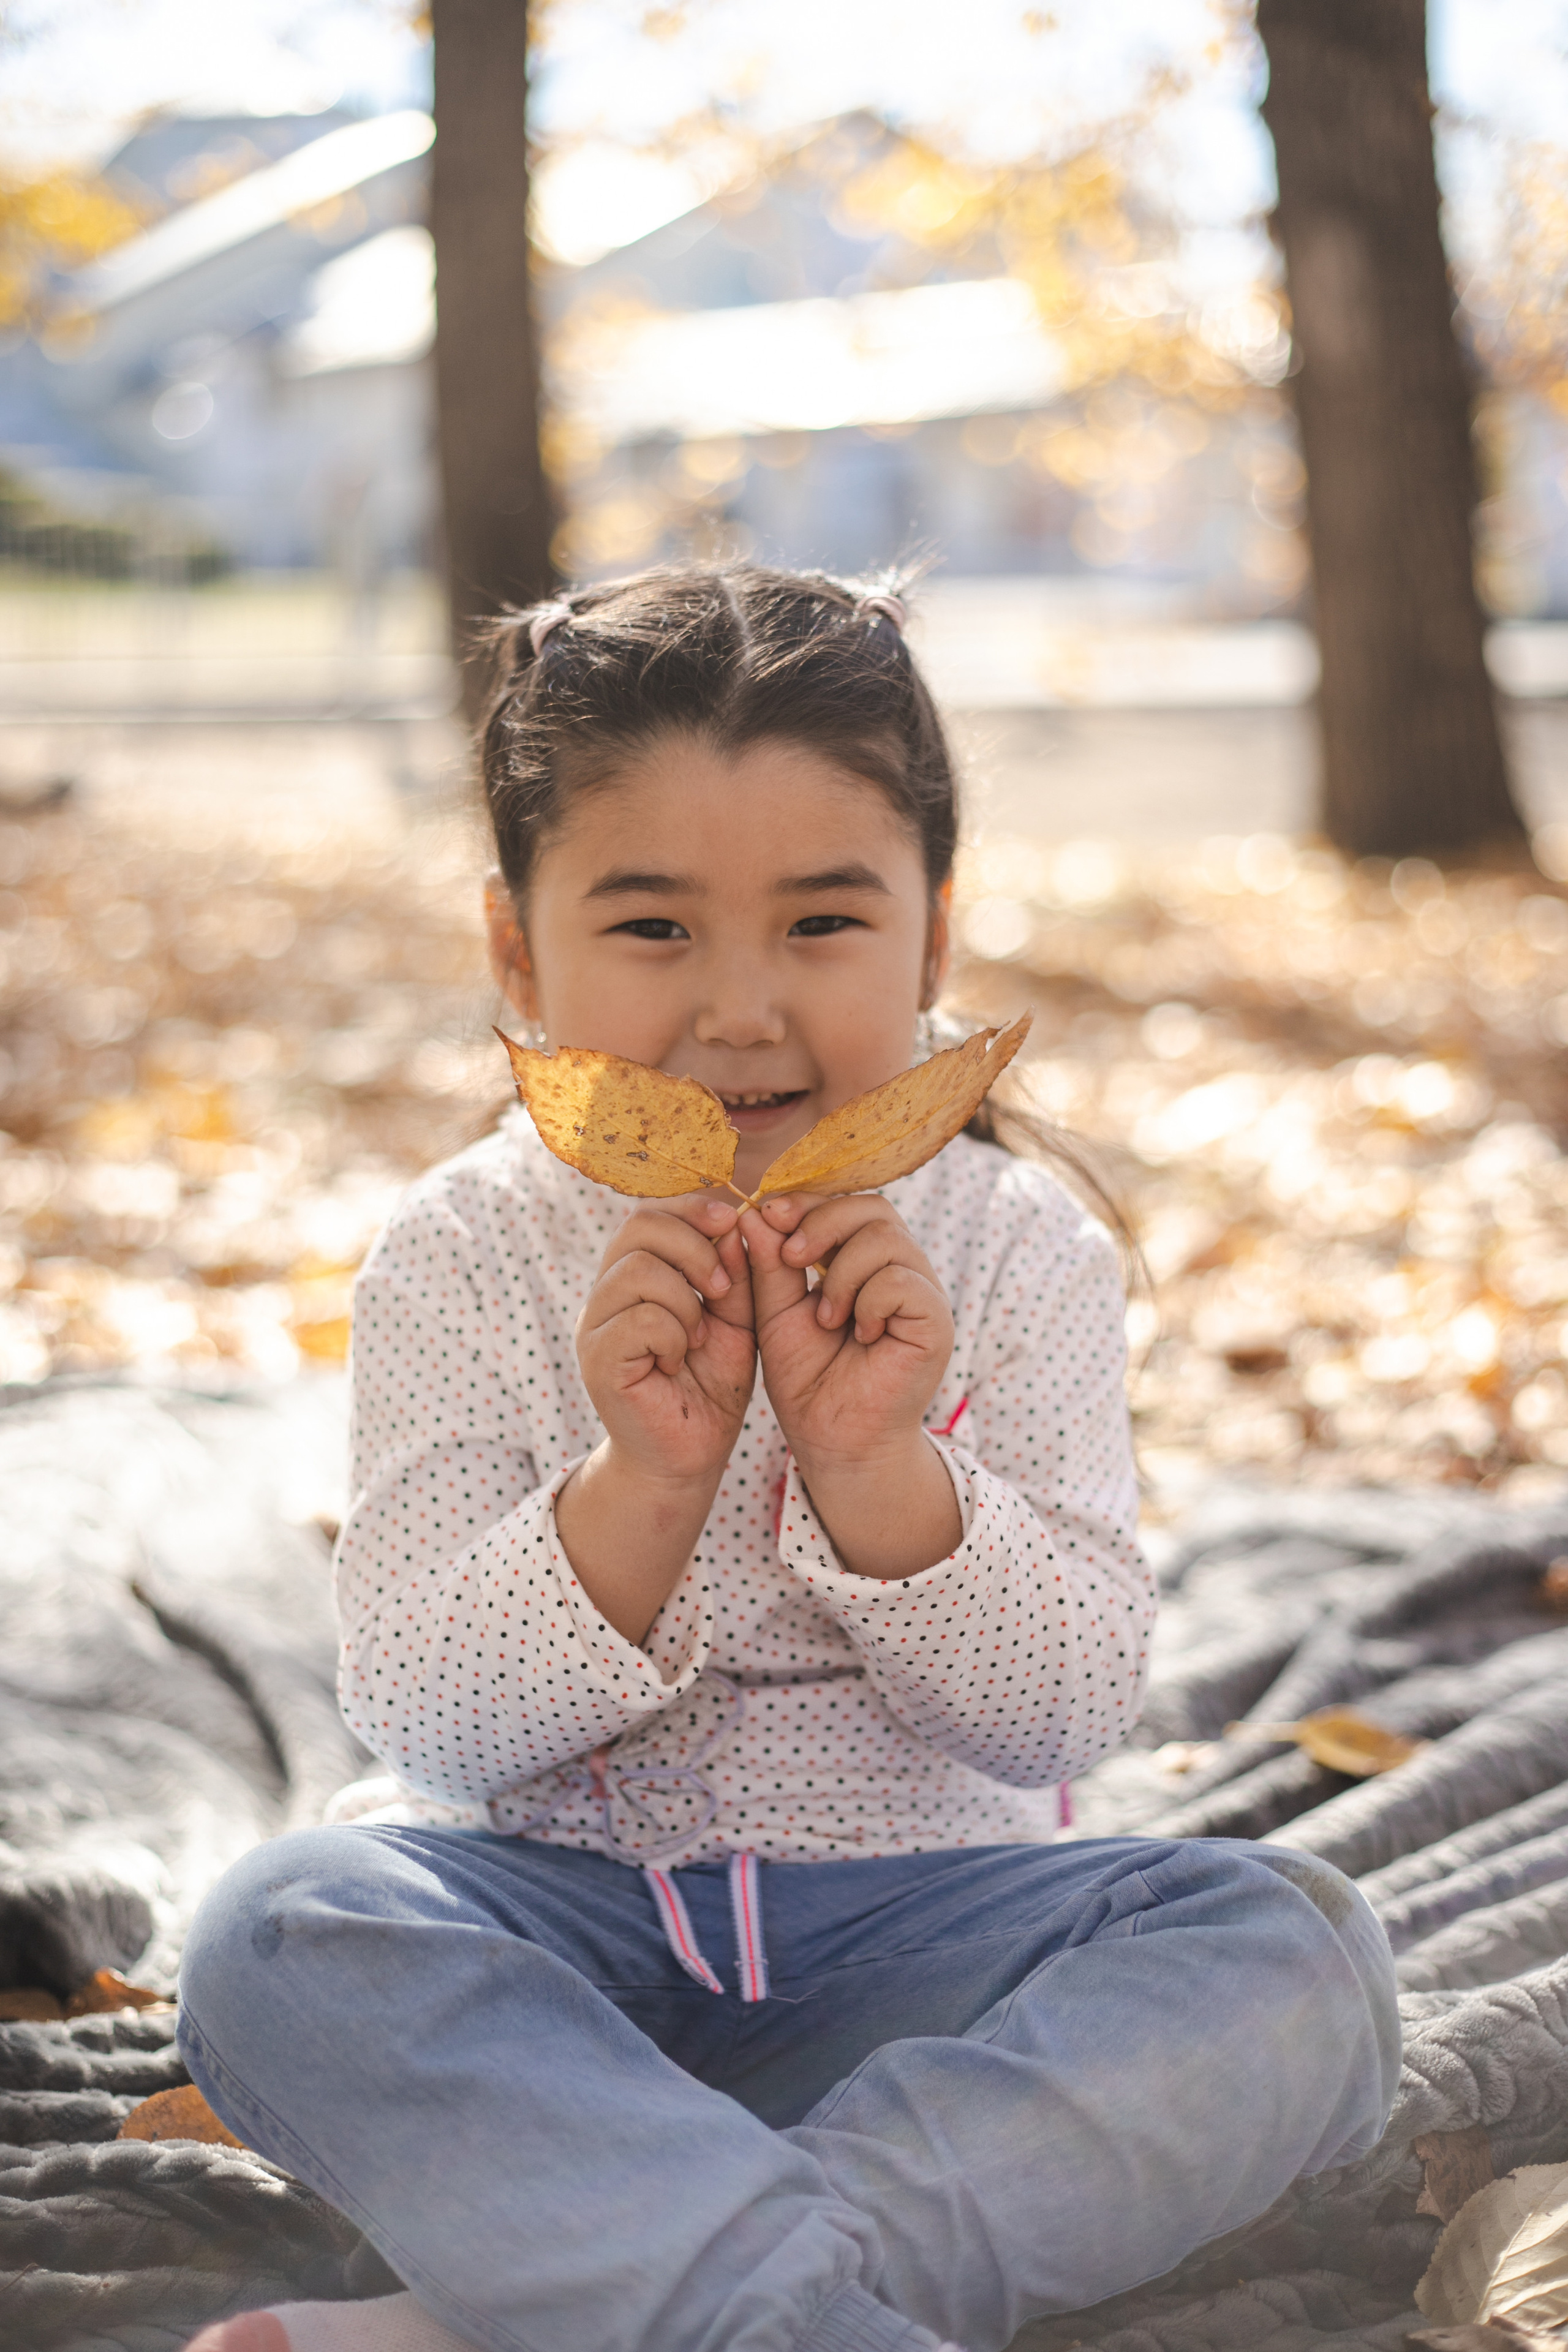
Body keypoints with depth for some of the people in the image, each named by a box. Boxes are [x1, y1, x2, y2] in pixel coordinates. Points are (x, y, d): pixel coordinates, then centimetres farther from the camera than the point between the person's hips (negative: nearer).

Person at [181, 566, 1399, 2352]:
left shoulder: (1018, 1256, -2)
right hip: (552, 1922, -1)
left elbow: (1064, 1720, -8)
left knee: (1295, 1954, -25)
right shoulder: (463, 1263, -4)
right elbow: (427, 1731, -11)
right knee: (281, 1940, -30)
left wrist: (877, 1468, -25)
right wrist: (643, 1483, -28)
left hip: (910, 1930, 1)